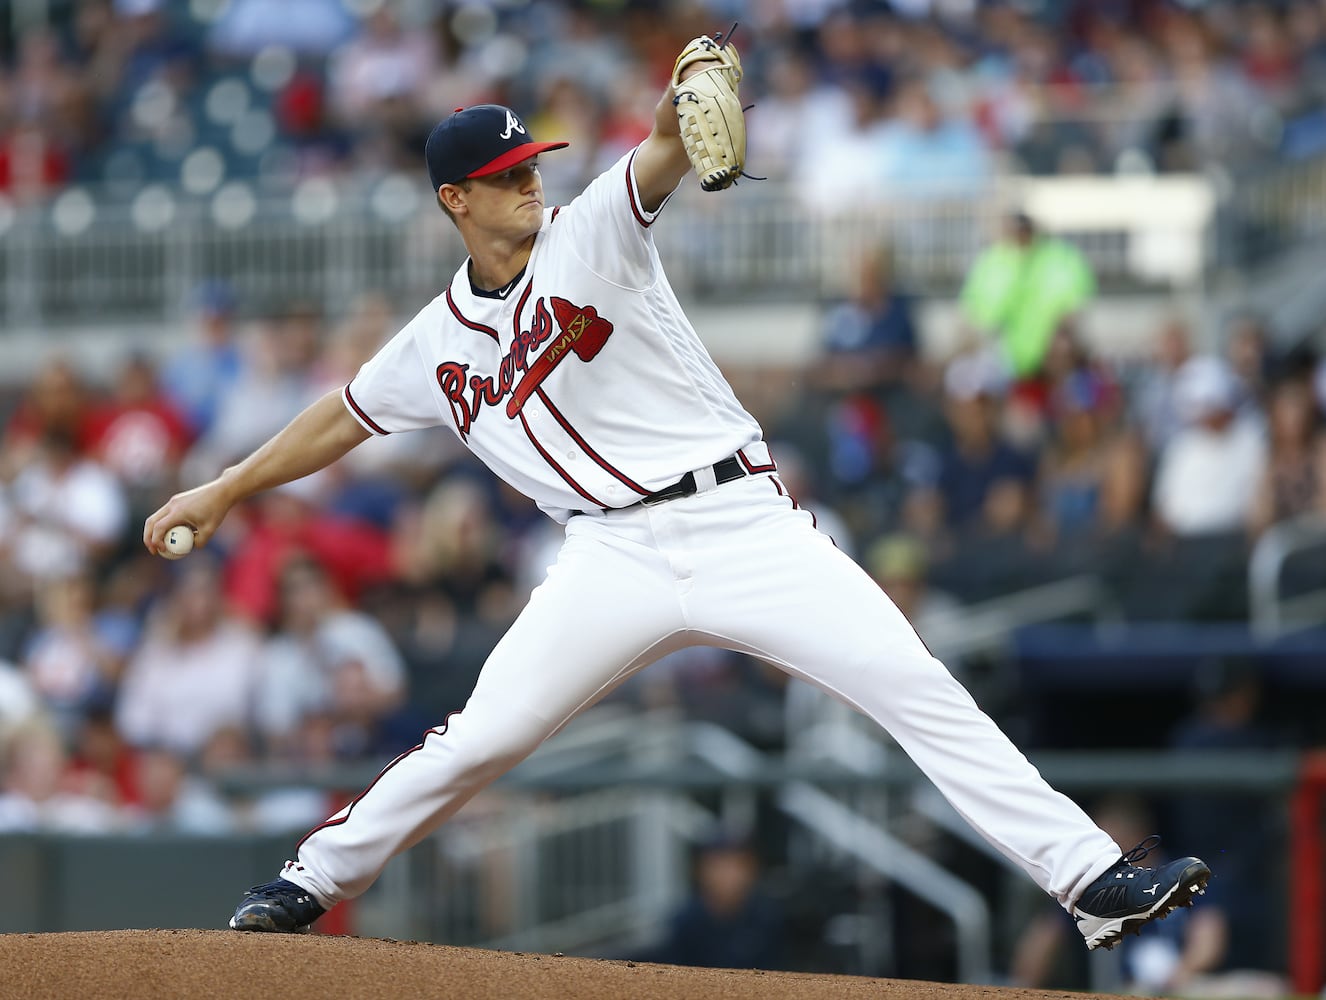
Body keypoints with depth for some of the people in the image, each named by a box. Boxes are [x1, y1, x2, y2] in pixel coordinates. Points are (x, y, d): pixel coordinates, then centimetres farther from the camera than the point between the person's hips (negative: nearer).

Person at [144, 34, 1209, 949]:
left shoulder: (591, 237, 0)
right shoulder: (439, 341, 11)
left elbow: (665, 155, -19)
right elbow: (347, 417, 26)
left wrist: (687, 103, -42)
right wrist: (222, 493, 27)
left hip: (744, 525, -2)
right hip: (619, 558, 2)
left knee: (920, 691, -13)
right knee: (484, 735, -5)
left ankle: (1092, 880, -16)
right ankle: (315, 878, 15)